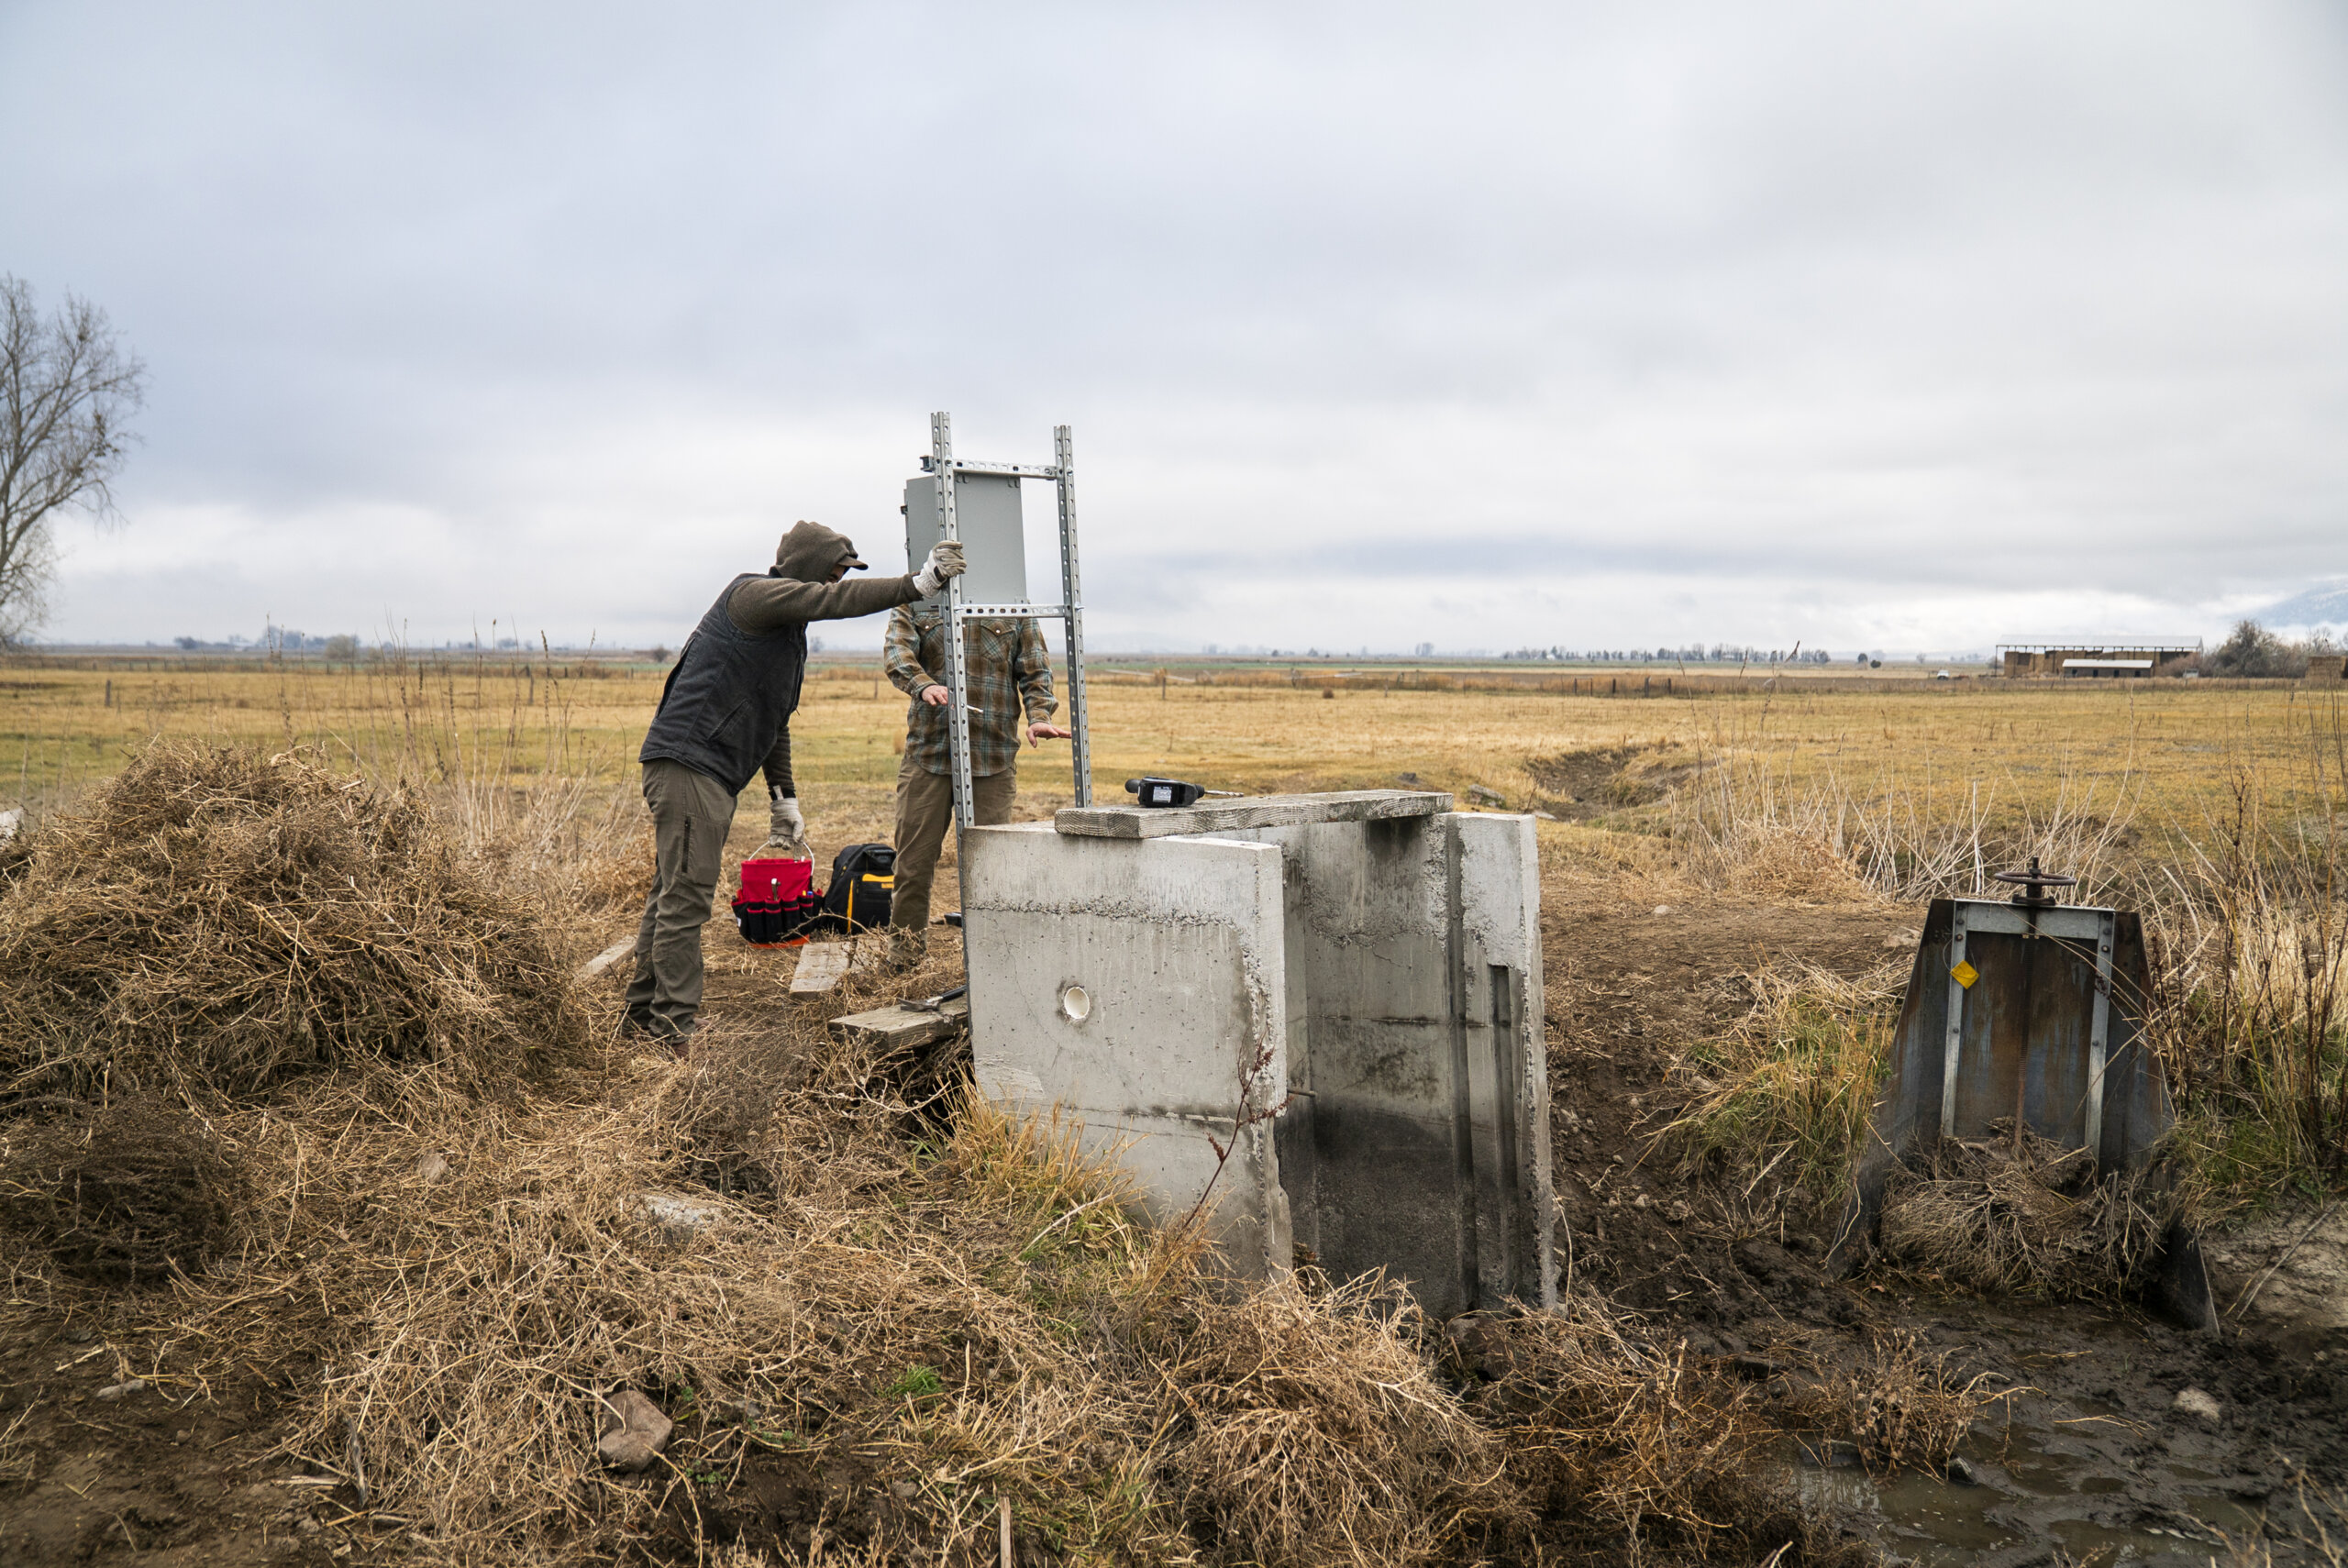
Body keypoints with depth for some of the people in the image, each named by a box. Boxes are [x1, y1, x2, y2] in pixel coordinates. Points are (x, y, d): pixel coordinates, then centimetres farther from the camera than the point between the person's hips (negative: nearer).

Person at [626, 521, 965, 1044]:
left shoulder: (789, 628, 22)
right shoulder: (754, 594, -7)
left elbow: (775, 722, 26)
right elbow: (837, 602, -21)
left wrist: (783, 799, 23)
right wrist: (917, 584, -21)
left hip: (713, 774, 10)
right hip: (687, 762, -10)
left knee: (673, 894, 14)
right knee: (686, 897, -11)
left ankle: (645, 1014, 22)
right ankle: (673, 1031, -9)